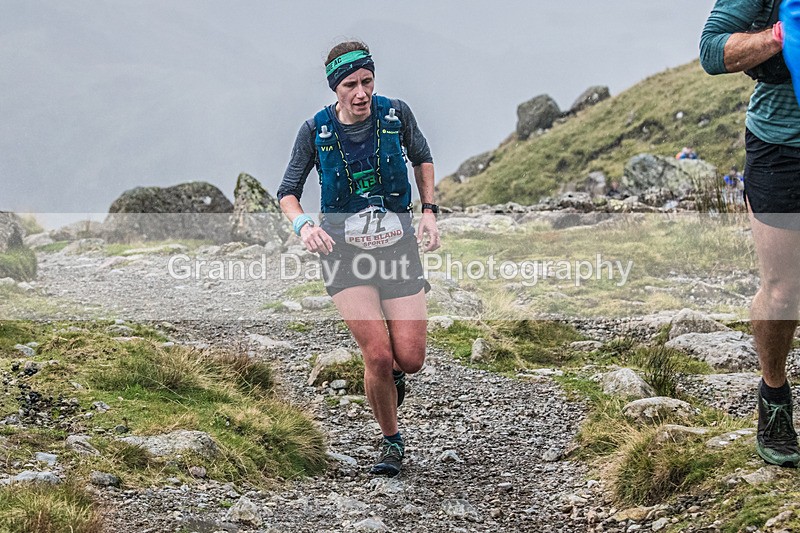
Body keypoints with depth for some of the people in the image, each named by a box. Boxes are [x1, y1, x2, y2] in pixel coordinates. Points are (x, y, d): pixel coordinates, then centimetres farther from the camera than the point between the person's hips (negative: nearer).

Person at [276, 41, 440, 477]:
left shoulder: (396, 114, -5)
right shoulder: (316, 131, -7)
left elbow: (421, 158, 15)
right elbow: (288, 192, 2)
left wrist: (429, 211, 4)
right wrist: (303, 225, -19)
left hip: (397, 244, 2)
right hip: (344, 248, -1)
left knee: (410, 359, -7)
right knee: (378, 356, -15)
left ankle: (391, 375, 32)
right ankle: (391, 441, 9)